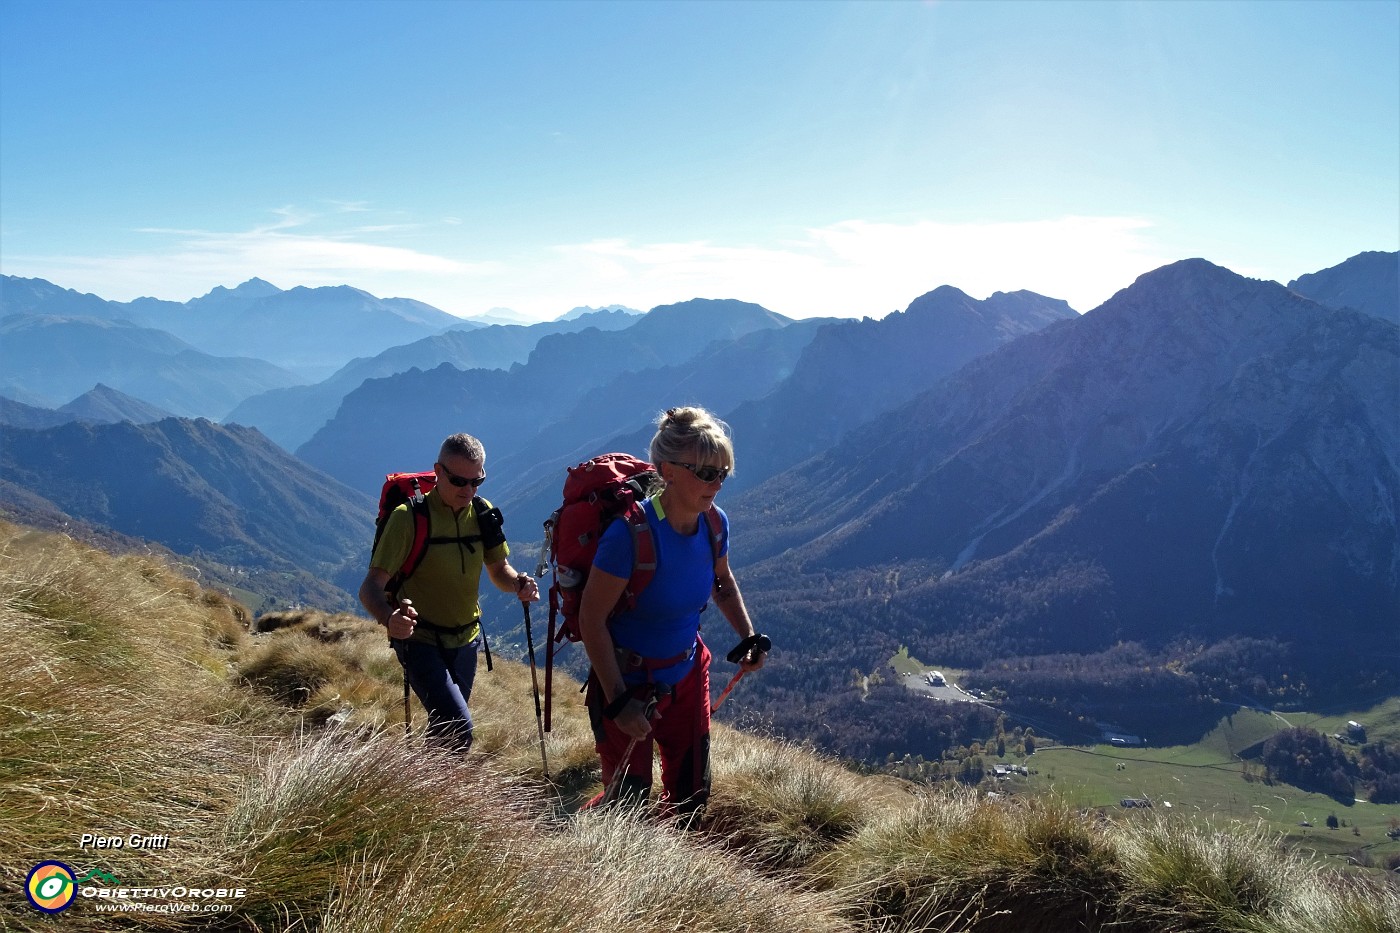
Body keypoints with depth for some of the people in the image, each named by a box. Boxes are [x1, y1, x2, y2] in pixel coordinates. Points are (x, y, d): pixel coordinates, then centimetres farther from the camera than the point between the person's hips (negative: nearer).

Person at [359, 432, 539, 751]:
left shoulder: (483, 513, -4)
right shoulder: (409, 518, -21)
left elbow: (498, 569, 8)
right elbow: (371, 586, -25)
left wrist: (518, 583, -17)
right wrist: (390, 618, -47)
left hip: (465, 639, 6)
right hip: (420, 640, -6)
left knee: (445, 726, 19)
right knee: (458, 726, -21)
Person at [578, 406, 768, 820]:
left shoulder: (714, 523, -10)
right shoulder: (631, 533, -30)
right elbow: (592, 619, -23)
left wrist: (749, 637, -2)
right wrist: (618, 701, -22)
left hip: (687, 674, 6)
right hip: (628, 682, -6)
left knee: (692, 791, 17)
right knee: (628, 798, 4)